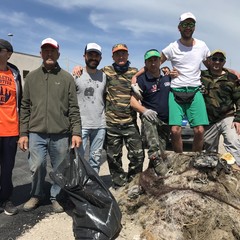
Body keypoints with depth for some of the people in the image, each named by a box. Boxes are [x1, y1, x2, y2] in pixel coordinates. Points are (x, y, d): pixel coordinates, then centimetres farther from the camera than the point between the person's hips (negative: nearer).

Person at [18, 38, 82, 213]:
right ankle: (37, 195, 24)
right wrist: (23, 133, 3)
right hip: (36, 133, 1)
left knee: (59, 169, 8)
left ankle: (56, 197, 30)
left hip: (61, 134, 0)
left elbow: (74, 108, 2)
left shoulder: (67, 78, 6)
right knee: (37, 166, -4)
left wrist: (76, 132, -6)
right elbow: (25, 107, 9)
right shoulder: (31, 77, 10)